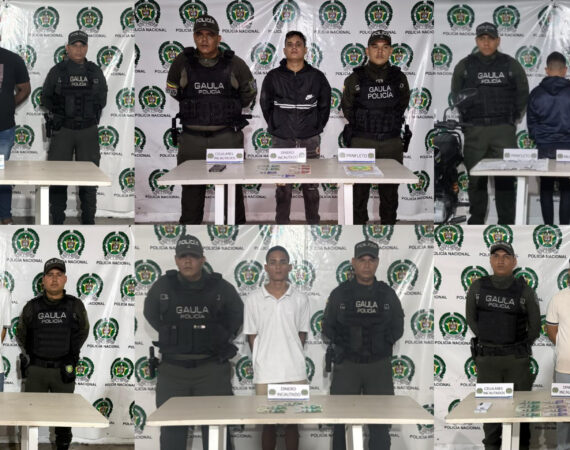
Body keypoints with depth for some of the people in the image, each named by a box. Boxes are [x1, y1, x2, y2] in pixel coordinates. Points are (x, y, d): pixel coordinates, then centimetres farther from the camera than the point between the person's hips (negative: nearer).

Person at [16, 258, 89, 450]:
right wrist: (29, 353, 9)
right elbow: (21, 333, 16)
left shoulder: (75, 306, -1)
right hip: (36, 369, 0)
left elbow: (83, 330, 16)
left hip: (63, 370, 0)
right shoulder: (32, 307, 0)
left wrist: (73, 351, 10)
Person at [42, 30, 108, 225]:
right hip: (62, 131, -1)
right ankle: (57, 221, 5)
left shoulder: (95, 72, 3)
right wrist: (59, 113, -2)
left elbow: (101, 99, 15)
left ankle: (88, 221, 11)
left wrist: (89, 112, 3)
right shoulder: (57, 72, -2)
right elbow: (46, 98, 9)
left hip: (88, 132, 1)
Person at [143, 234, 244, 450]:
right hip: (172, 369, 1)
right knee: (172, 431, 8)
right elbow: (150, 315, 18)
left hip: (212, 369, -1)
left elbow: (236, 315, 16)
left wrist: (221, 338, 10)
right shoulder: (162, 287, 0)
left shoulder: (221, 288, -1)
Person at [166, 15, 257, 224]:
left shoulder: (235, 64, -4)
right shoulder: (182, 63, -2)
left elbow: (249, 93, 14)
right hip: (192, 138, 1)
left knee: (232, 192, 5)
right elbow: (172, 92, 16)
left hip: (227, 137, -1)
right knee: (191, 192, 8)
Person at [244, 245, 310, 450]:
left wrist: (292, 358, 4)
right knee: (267, 424, 6)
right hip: (264, 373, 0)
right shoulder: (254, 299, 1)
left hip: (295, 372, 1)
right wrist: (261, 362, 2)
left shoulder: (300, 299, 3)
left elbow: (302, 334, 9)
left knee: (292, 423, 6)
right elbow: (252, 336, 5)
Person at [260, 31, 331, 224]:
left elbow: (324, 106, 11)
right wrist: (275, 127, 7)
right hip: (281, 141, 0)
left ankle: (313, 222, 14)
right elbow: (265, 105, 11)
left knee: (311, 187, 5)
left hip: (310, 142, 0)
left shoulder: (317, 77, 2)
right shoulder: (273, 77, 2)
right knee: (283, 188, 4)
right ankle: (282, 222, 12)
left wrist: (316, 127, 6)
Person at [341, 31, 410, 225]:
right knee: (360, 191, 1)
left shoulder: (399, 78, 4)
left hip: (391, 143, 2)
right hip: (362, 143, -2)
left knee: (390, 192, 9)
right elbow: (347, 108, 8)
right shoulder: (355, 79, -3)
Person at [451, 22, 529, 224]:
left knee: (505, 178, -3)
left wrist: (514, 116, 8)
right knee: (475, 177, 3)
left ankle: (507, 221, 2)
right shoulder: (464, 66, 8)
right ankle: (476, 219, 11)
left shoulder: (511, 65, 7)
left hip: (504, 129, -1)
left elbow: (523, 93, 13)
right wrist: (464, 118, 7)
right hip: (474, 130, 1)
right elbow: (456, 95, 14)